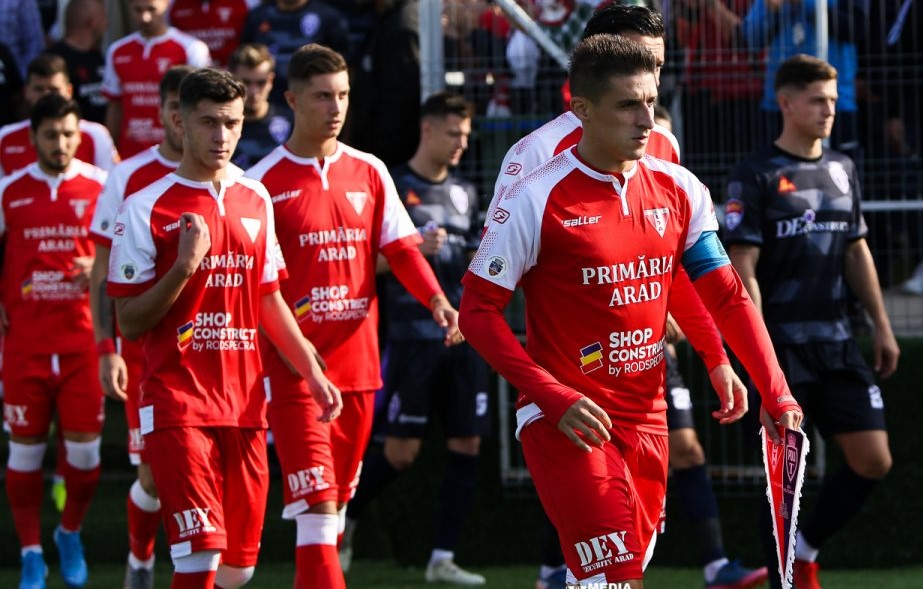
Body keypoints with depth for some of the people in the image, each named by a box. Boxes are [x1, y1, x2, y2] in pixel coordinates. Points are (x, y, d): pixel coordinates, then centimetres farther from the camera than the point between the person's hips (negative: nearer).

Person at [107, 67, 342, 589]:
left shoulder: (256, 201, 11)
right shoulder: (147, 209, -5)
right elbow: (130, 323, -5)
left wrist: (312, 371, 15)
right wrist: (184, 267, -18)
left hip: (244, 401, 5)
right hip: (177, 401, -5)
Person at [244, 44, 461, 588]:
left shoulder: (369, 172, 9)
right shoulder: (264, 182, -5)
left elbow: (400, 247, 9)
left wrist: (436, 299, -9)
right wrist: (286, 347, -17)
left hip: (358, 360, 5)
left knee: (338, 501, 13)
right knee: (317, 507, -13)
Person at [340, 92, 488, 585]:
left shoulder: (465, 193, 15)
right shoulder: (393, 187, -4)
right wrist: (412, 248, -22)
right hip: (414, 335, -6)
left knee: (467, 442, -1)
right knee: (402, 449, -5)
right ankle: (344, 517, 20)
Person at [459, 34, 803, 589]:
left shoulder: (679, 190, 5)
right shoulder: (538, 199, -11)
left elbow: (728, 297, 9)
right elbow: (478, 312, -9)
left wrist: (776, 395, -2)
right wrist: (555, 398, -19)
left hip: (647, 419, 6)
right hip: (567, 422, -6)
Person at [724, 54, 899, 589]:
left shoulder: (842, 169, 11)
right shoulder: (757, 176, -8)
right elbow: (742, 269, -12)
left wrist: (882, 325, 14)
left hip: (838, 344, 6)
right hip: (782, 345, -6)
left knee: (873, 462, 1)